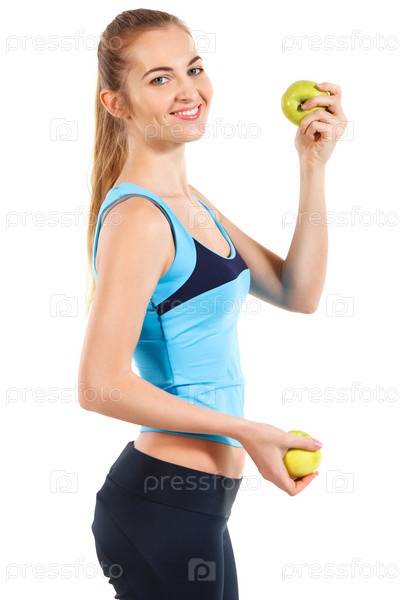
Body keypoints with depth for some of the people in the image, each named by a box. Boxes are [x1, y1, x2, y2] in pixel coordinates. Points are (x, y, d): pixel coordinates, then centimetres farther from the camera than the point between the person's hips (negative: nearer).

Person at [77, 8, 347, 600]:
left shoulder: (189, 203, 11)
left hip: (195, 503, 9)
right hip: (165, 505, -9)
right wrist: (247, 431, -18)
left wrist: (314, 167, 5)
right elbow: (101, 385, -24)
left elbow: (297, 292, 13)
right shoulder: (138, 218, -18)